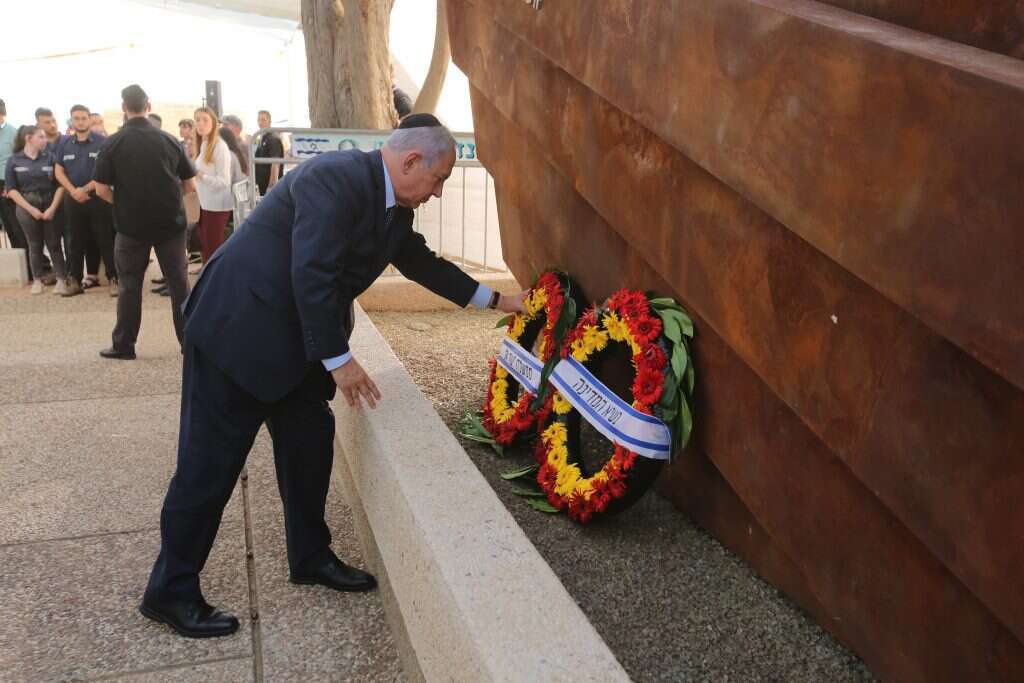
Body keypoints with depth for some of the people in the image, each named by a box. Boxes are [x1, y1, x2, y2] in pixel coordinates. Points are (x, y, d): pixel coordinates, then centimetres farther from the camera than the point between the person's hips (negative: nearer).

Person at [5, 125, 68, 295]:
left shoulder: (50, 157, 0)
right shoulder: (14, 160, 0)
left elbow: (60, 184, -1)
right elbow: (11, 189, -2)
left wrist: (53, 208, -10)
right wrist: (30, 209, -9)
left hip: (50, 205, 0)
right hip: (26, 207, 0)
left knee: (54, 244, 0)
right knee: (34, 245, 8)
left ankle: (61, 279, 2)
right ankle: (37, 280, 17)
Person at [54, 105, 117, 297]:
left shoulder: (102, 142, -5)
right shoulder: (65, 144, 10)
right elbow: (59, 171, 9)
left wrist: (85, 189, -12)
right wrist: (73, 191, -7)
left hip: (99, 198, -4)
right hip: (74, 199, 4)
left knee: (106, 241, -2)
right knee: (77, 242, 10)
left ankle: (113, 279, 3)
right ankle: (75, 281, 16)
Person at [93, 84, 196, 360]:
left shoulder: (112, 143, -5)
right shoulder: (169, 140, -1)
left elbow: (102, 190, -7)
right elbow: (190, 185, 2)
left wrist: (123, 203, 12)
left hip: (131, 224, -1)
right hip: (171, 222, 1)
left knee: (130, 285, 9)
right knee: (178, 283, 7)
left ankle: (124, 345, 14)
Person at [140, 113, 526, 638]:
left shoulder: (392, 206, 7)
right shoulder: (336, 178, -23)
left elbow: (420, 261, 21)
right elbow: (312, 275, -28)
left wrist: (495, 300, 23)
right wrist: (338, 359, -22)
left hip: (292, 337, 10)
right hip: (238, 327, -9)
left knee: (310, 440, 13)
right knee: (211, 459, -2)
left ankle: (311, 556, 30)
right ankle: (170, 592, 12)